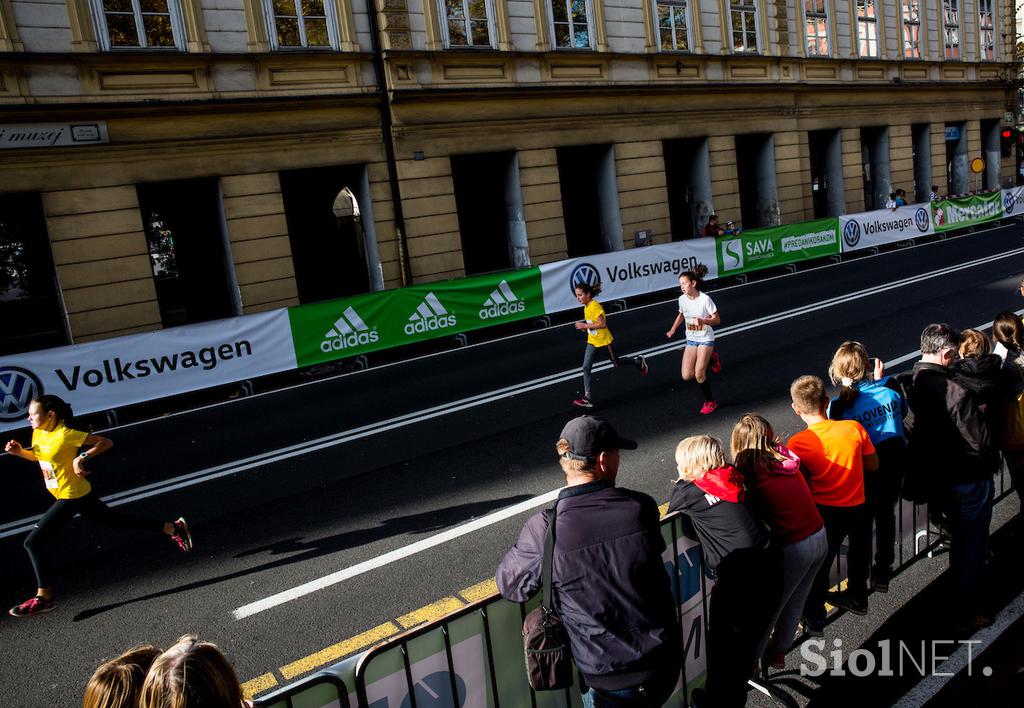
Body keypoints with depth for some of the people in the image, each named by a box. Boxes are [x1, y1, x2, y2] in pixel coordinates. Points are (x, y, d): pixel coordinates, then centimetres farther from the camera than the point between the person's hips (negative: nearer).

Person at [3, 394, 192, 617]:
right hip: (80, 495, 9)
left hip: (72, 497, -9)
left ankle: (43, 598, 2)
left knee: (32, 542, -8)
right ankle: (173, 528, 26)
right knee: (117, 520, 19)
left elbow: (106, 442, -20)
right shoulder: (38, 434, 3)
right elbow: (37, 456, 22)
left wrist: (82, 458, -29)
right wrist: (19, 451, 4)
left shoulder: (65, 434, -23)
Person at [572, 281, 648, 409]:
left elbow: (602, 324, -29)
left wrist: (585, 325, -26)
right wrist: (584, 327, 0)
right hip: (592, 341, 8)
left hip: (604, 341, -8)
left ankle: (638, 361, 41)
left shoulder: (595, 306, -24)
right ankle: (588, 398, -2)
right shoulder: (586, 307, 4)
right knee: (586, 368, -3)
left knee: (616, 363, 12)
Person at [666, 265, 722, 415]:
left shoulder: (705, 299, -19)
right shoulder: (682, 299, -3)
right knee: (686, 376, -3)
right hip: (691, 340, 5)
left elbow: (717, 320, -14)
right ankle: (710, 360, 25)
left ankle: (710, 402, 14)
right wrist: (673, 330, 10)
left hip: (706, 340, -5)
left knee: (699, 375, -11)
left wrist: (702, 320, -31)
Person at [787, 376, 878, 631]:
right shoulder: (855, 428, -13)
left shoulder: (797, 443, -19)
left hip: (825, 512, -3)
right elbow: (872, 465, 0)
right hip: (857, 507, 3)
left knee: (818, 564, 16)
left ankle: (813, 618, 28)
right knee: (857, 555, 27)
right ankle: (857, 598, 50)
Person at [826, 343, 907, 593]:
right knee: (886, 514, 23)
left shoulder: (840, 405, -22)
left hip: (866, 468, -4)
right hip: (895, 460, 4)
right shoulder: (890, 386, -11)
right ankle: (882, 573, 39)